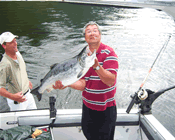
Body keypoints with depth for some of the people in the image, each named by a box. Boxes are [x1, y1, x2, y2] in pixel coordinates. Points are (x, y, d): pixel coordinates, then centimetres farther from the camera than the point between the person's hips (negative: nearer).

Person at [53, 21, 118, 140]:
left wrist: (96, 66, -36)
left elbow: (110, 81, -24)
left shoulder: (108, 53, -14)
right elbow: (83, 84, -3)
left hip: (106, 108, -5)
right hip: (87, 106, 5)